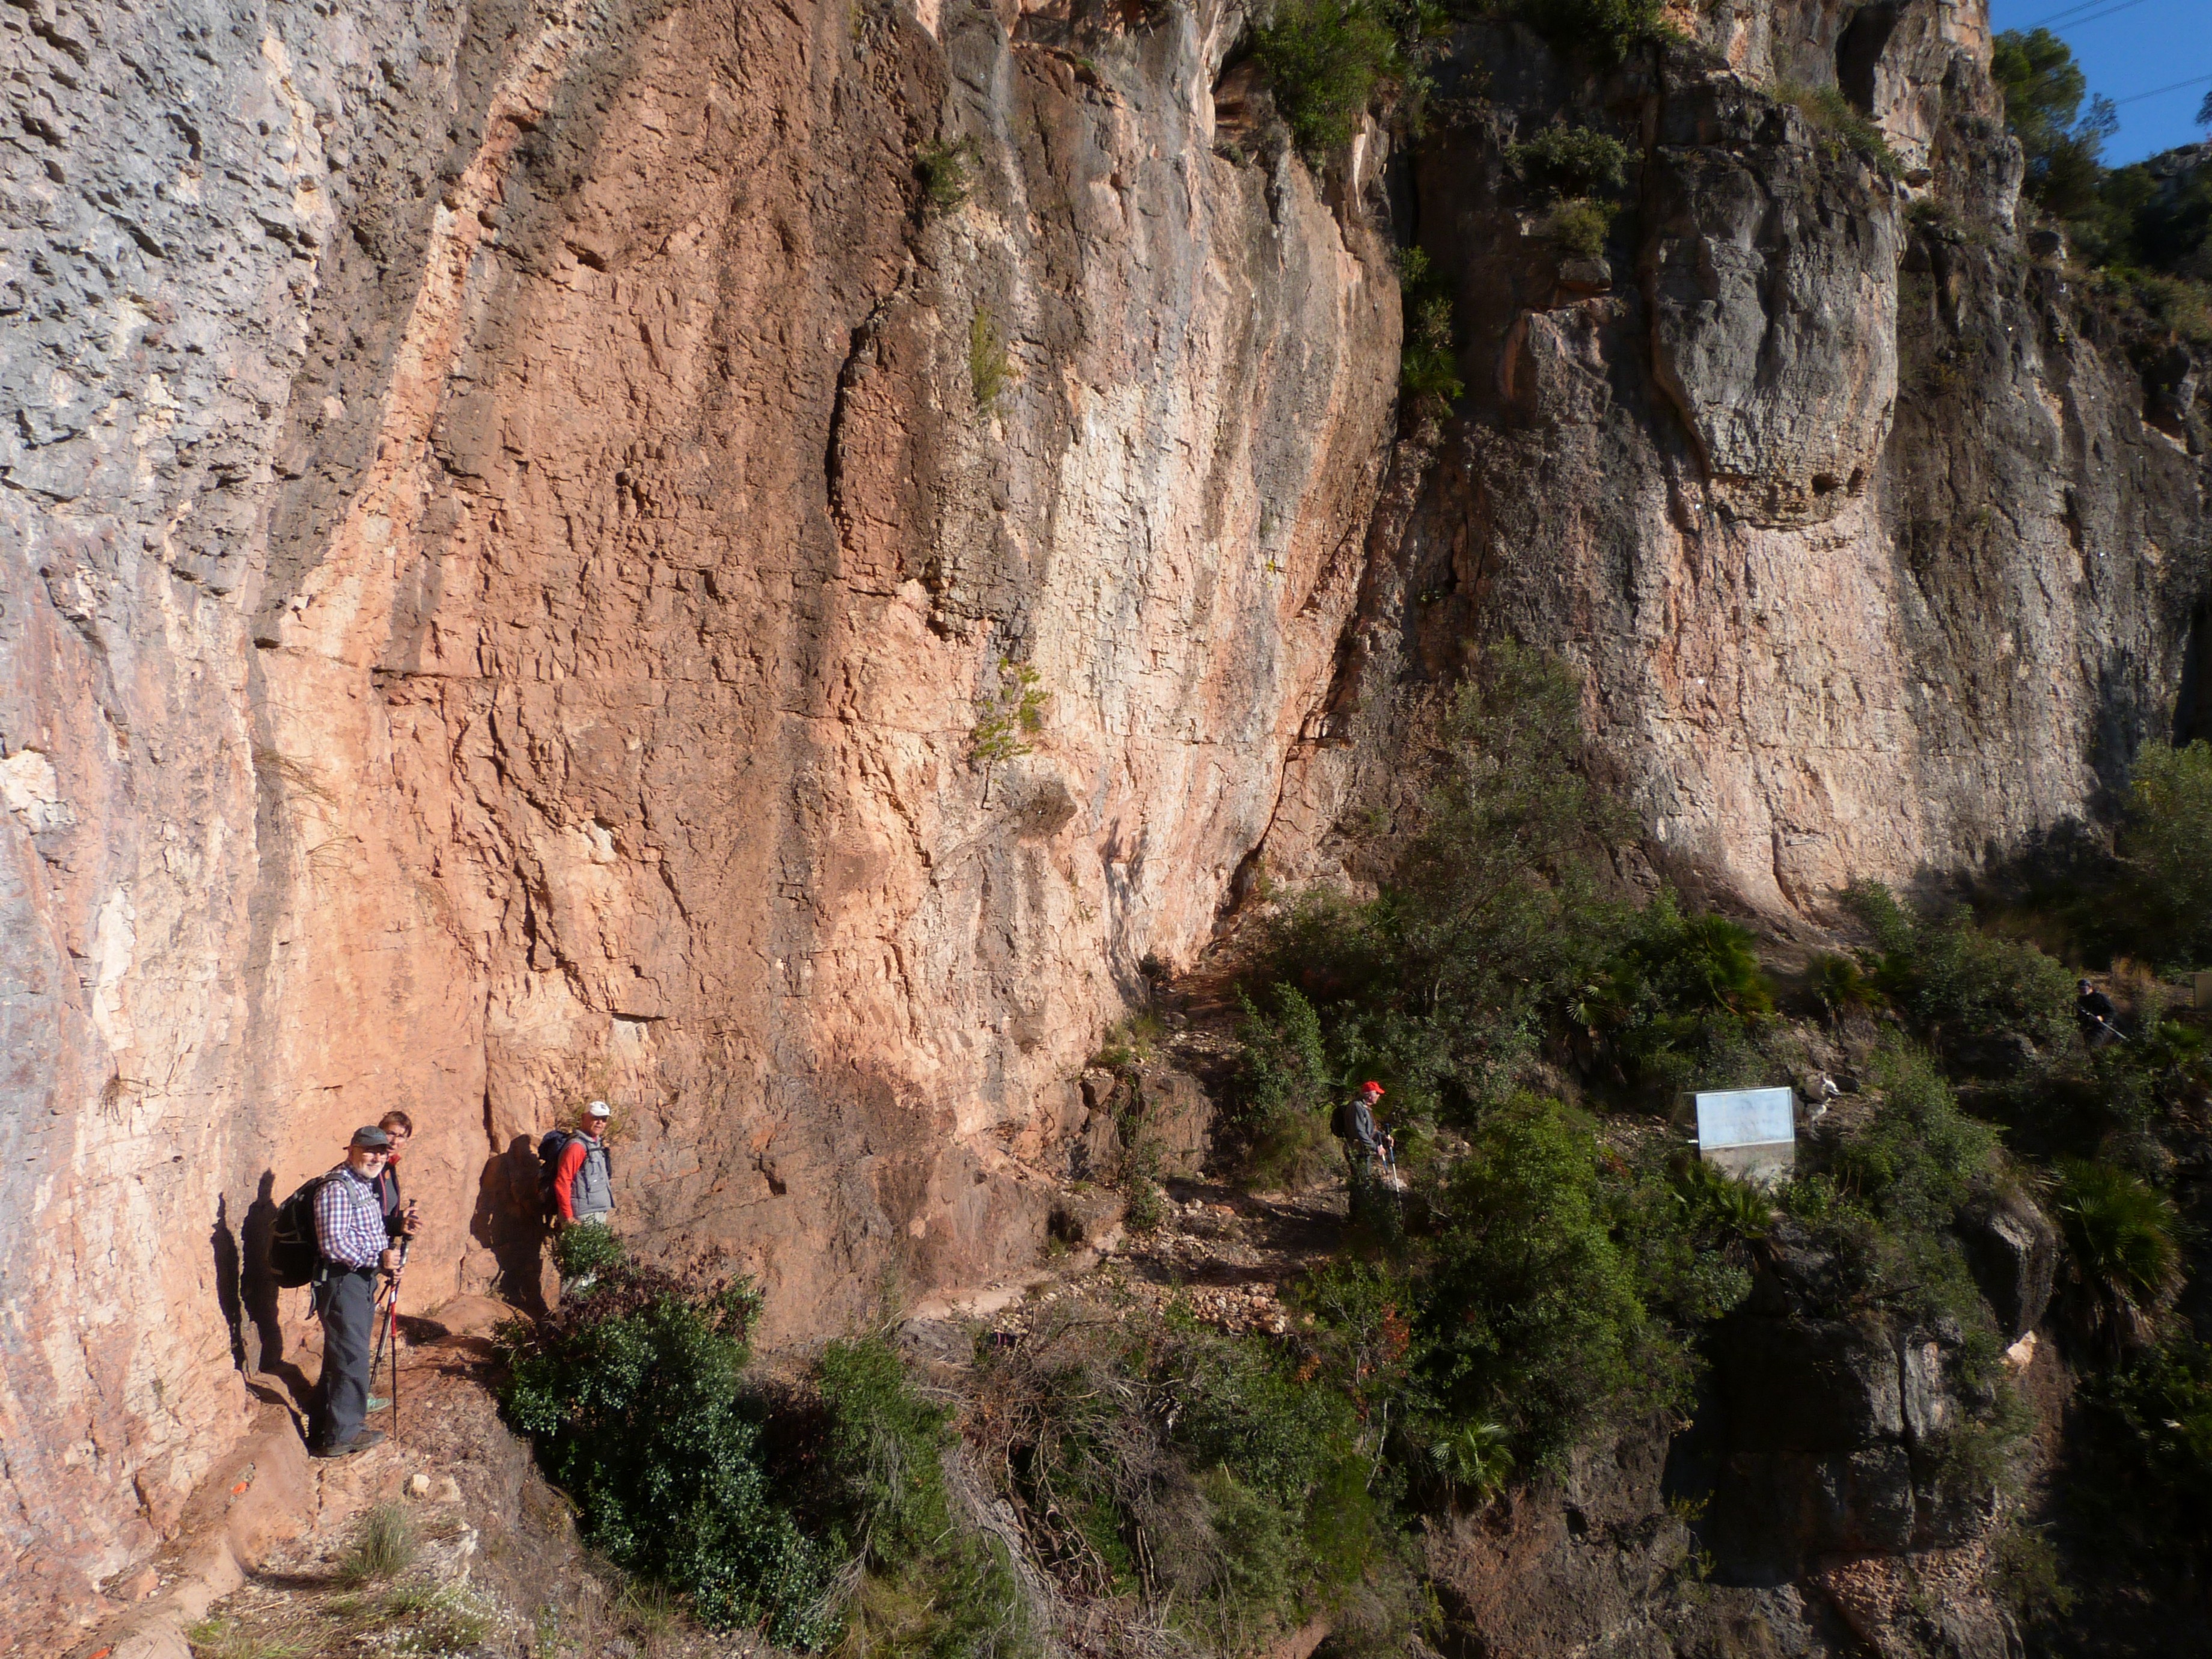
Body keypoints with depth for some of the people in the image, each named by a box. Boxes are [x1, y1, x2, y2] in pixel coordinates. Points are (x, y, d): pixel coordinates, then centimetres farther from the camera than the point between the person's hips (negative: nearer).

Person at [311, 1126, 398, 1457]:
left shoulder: (365, 1184, 14)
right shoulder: (336, 1188, -19)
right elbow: (333, 1244, -26)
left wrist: (389, 1243, 9)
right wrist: (378, 1258, -22)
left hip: (361, 1280, 10)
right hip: (342, 1282, -10)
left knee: (341, 1358, 17)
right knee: (351, 1359, -4)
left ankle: (326, 1429, 28)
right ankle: (341, 1436, 7)